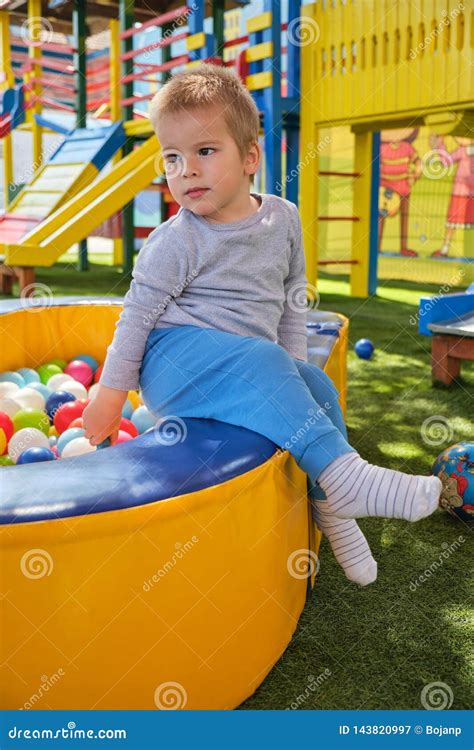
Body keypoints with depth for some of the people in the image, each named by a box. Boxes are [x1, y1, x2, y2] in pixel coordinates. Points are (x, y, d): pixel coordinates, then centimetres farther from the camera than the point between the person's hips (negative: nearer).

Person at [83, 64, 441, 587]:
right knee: (262, 366, -31)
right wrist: (111, 392, -5)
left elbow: (293, 295, 16)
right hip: (176, 355, -6)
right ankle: (343, 474, -34)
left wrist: (294, 360, 11)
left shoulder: (283, 218, 5)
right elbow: (139, 311, -5)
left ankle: (328, 505, 1)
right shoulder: (177, 241, -9)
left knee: (317, 387, -12)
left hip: (252, 362, 6)